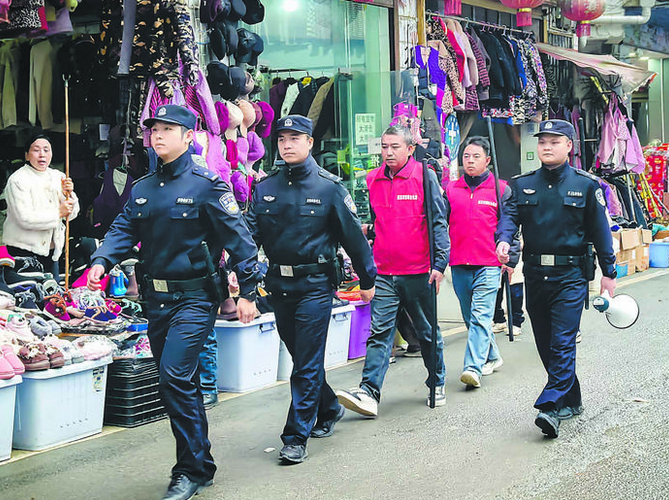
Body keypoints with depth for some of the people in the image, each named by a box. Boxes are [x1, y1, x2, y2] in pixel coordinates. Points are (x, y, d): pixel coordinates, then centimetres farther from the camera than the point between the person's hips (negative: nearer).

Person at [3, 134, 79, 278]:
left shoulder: (57, 177, 8)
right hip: (25, 250, -6)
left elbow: (72, 213, 6)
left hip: (51, 249, 6)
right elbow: (25, 219, -22)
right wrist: (58, 213, -19)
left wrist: (69, 194, -13)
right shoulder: (18, 180, -11)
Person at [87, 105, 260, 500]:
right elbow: (124, 231, 7)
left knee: (175, 378, -15)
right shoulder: (142, 189, 12)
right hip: (156, 299, 7)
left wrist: (249, 292, -10)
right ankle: (201, 466, 25)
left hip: (195, 298, -7)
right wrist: (101, 262, -13)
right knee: (181, 384, 13)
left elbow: (238, 238, -8)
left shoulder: (205, 184, -7)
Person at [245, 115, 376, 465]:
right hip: (279, 285, 5)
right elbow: (250, 232, 0)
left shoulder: (328, 187, -4)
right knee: (301, 357, 17)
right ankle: (329, 410, 38)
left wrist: (367, 279, 3)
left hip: (315, 285, -5)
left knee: (307, 363, -4)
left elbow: (353, 235, 0)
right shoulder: (265, 187, 6)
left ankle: (296, 437, 1)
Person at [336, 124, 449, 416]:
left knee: (427, 332, 11)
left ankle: (437, 384, 28)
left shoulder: (424, 176, -4)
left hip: (419, 272, -3)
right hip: (384, 273, 3)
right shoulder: (373, 180, 8)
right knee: (379, 332, -6)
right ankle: (369, 393, -12)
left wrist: (439, 263, -12)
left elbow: (438, 222, -5)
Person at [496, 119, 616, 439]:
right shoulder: (522, 184, 9)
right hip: (535, 276, 4)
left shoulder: (586, 185, 2)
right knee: (545, 344, 10)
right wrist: (504, 239, -26)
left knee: (562, 343, -12)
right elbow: (510, 214, -4)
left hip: (570, 276, -4)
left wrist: (609, 273, 3)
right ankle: (571, 402, 23)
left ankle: (550, 406, -14)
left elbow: (600, 231, 4)